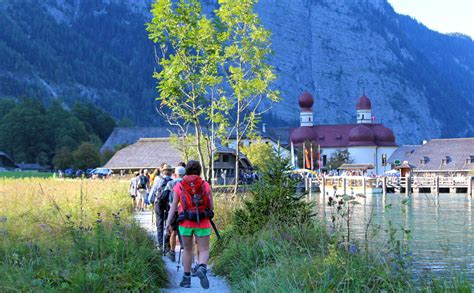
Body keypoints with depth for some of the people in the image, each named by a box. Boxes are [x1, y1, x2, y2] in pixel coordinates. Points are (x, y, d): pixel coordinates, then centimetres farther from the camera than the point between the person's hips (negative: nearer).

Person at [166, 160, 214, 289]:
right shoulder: (205, 185, 2)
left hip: (185, 223, 1)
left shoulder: (179, 185, 3)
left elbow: (173, 205, -2)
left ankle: (186, 278, 19)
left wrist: (168, 222, -2)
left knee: (187, 249, 18)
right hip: (203, 223, -1)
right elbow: (211, 207, 4)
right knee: (204, 250, 6)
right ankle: (202, 268, -24)